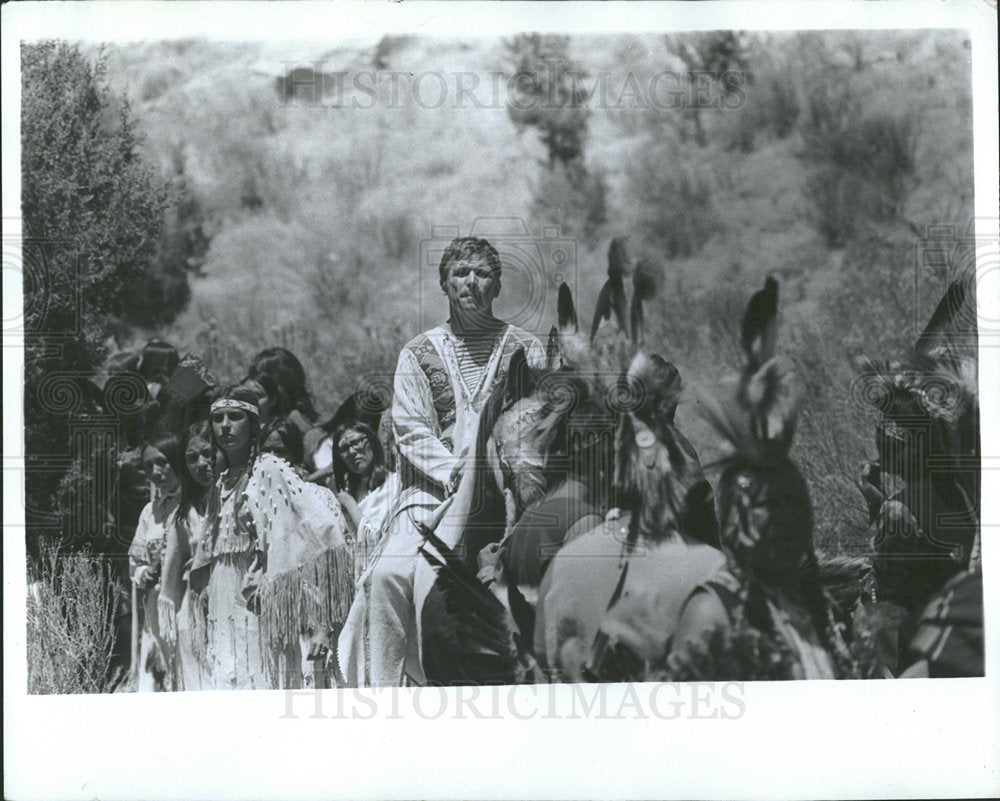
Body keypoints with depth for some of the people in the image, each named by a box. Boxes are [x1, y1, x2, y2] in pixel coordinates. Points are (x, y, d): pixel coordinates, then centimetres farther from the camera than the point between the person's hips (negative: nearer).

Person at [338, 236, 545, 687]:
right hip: (431, 494, 1)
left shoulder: (524, 349, 15)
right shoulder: (418, 354, 15)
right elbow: (410, 431, 5)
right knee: (390, 574, -23)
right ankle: (381, 690, -16)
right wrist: (456, 472, -12)